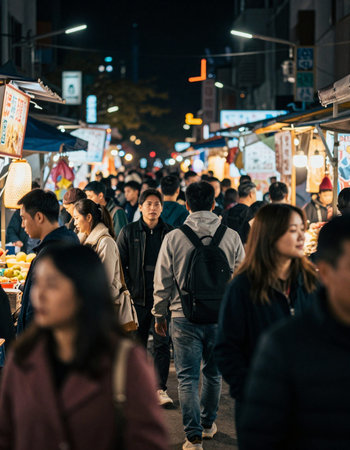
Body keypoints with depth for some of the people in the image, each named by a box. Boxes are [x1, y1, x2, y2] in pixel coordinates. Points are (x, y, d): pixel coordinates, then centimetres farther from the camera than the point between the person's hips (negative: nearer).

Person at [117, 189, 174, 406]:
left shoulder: (170, 233, 4)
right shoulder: (129, 232, 3)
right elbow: (119, 264, 5)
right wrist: (126, 290, -3)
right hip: (138, 297, 0)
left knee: (162, 343, -3)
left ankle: (160, 388, 3)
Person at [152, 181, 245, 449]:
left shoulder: (173, 238, -8)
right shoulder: (231, 237, -4)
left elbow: (162, 282, -2)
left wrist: (160, 315, 12)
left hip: (185, 317, -2)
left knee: (188, 377, 5)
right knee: (213, 374, 19)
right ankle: (208, 424, 34)